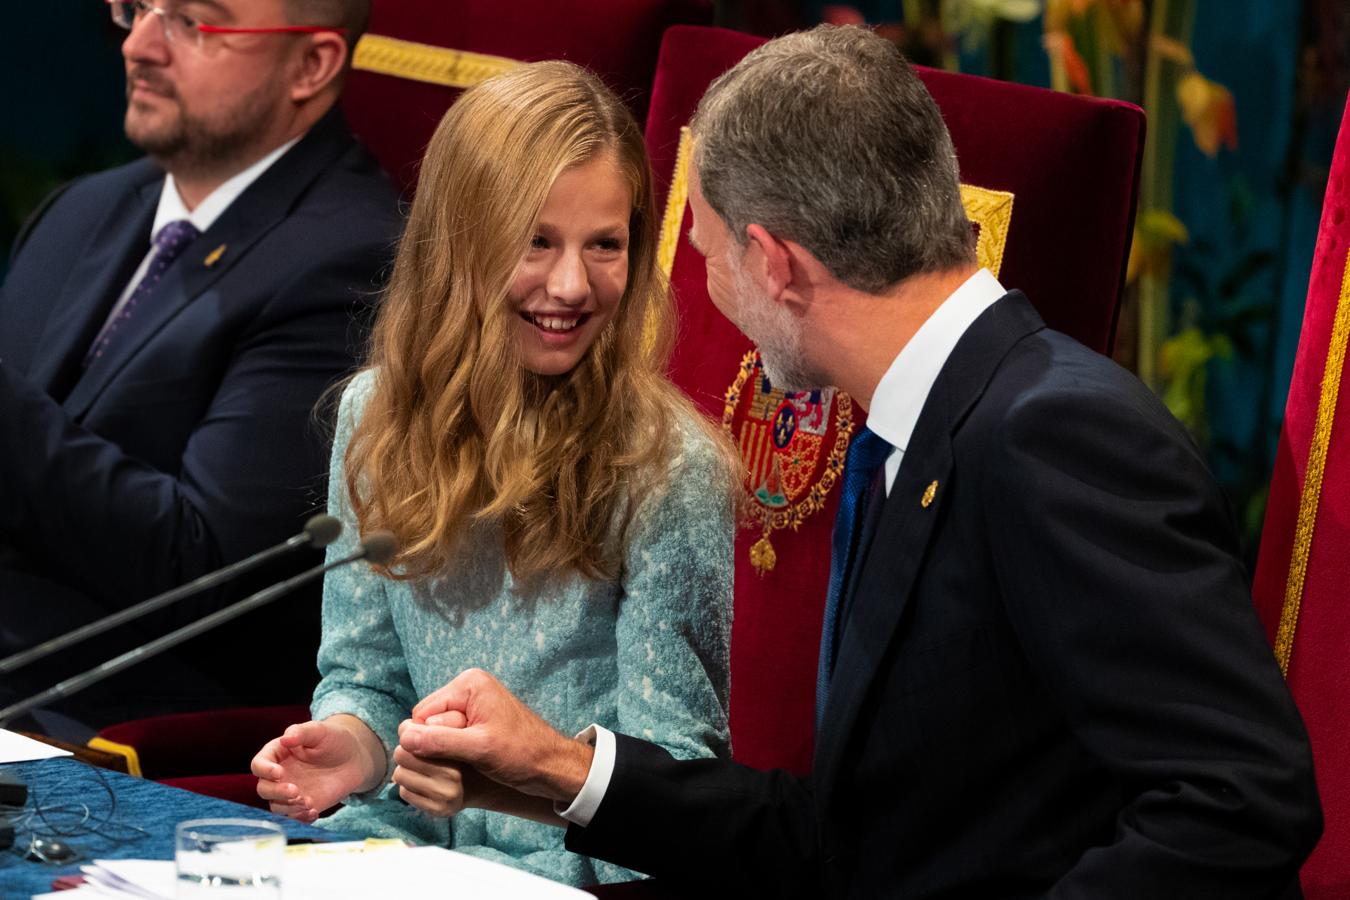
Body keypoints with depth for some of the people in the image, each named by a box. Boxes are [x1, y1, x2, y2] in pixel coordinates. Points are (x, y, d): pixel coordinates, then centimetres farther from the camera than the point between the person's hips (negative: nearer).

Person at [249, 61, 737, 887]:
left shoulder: (669, 470, -10)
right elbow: (366, 670, 13)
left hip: (573, 861, -4)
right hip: (403, 835, 5)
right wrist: (354, 742, -10)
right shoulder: (376, 415, 5)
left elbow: (671, 768, -9)